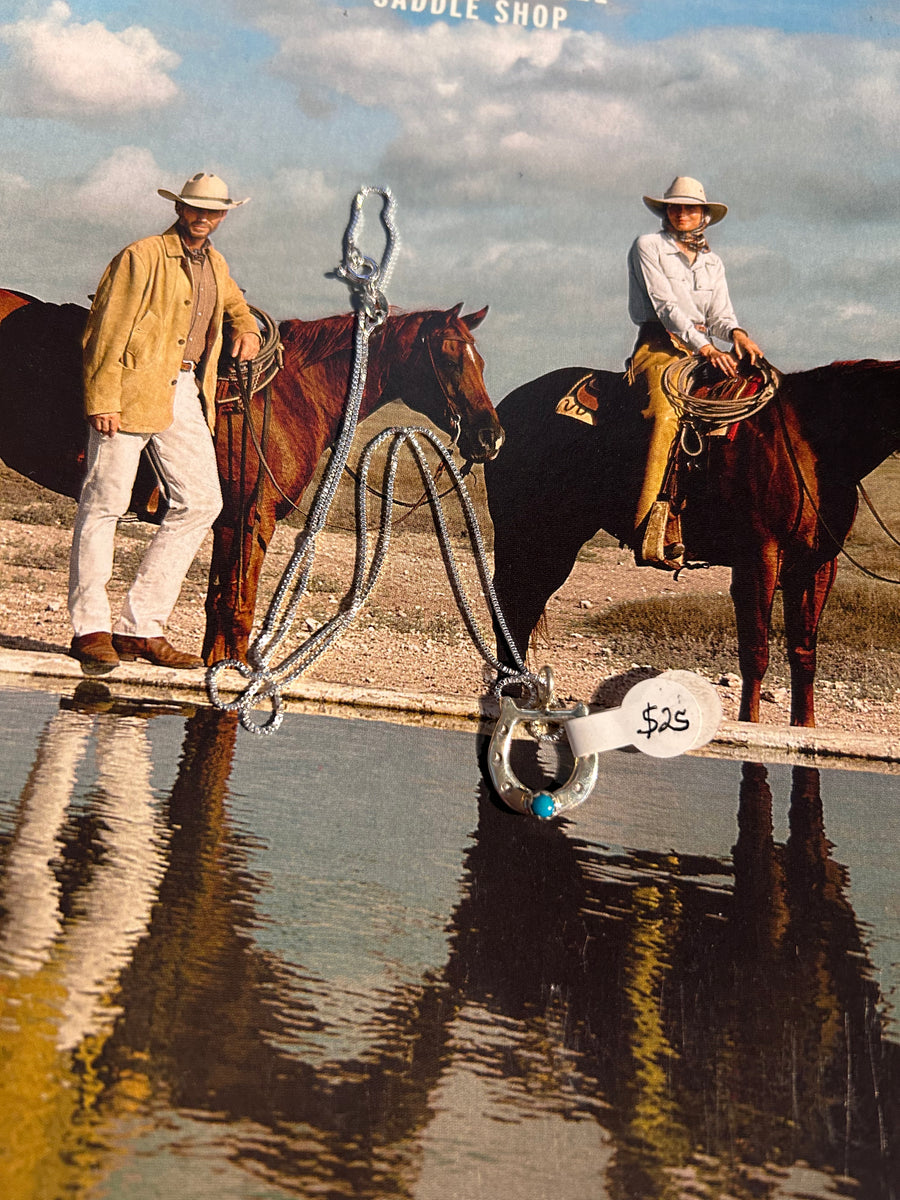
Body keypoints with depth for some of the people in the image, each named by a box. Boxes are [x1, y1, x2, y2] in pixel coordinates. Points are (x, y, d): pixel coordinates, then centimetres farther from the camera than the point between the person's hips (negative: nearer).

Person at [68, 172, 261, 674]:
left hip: (186, 396, 7)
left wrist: (246, 329, 17)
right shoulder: (142, 256, -5)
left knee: (202, 501, 1)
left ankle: (141, 628, 6)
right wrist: (102, 399, -17)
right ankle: (91, 629, 3)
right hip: (133, 388, -7)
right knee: (106, 502, -5)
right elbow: (107, 331, -10)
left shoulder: (215, 265, 17)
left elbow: (236, 305, 39)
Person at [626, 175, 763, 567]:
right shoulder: (648, 246, 4)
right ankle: (650, 535, -40)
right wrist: (704, 347, -21)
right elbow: (665, 305, -8)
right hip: (658, 347, -6)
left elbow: (719, 313, 11)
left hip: (704, 350, 6)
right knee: (666, 416, -32)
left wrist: (736, 333, -15)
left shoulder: (712, 262, 21)